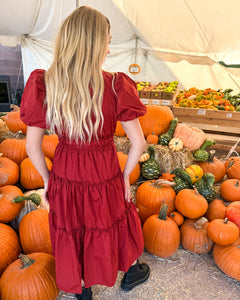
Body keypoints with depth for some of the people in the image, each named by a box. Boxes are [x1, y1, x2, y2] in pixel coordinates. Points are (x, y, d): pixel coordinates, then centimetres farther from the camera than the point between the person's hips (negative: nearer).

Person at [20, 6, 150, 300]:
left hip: (64, 176, 2)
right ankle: (131, 273, 58)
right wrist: (124, 175, 1)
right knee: (115, 223, 28)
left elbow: (32, 146, -8)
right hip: (104, 176, -1)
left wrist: (47, 178, 8)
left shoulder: (44, 85, -14)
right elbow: (139, 143, -16)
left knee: (72, 234, 26)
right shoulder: (115, 86, -20)